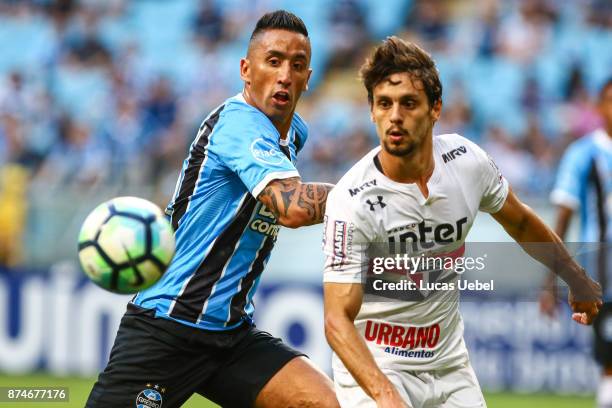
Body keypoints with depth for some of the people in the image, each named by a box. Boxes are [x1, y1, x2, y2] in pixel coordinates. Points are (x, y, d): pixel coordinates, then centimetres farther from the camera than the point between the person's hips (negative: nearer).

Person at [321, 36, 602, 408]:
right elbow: (338, 319, -25)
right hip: (372, 370, -5)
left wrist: (576, 278, 23)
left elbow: (520, 221, 14)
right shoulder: (351, 200, -22)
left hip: (448, 362, 5)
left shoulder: (467, 161, -7)